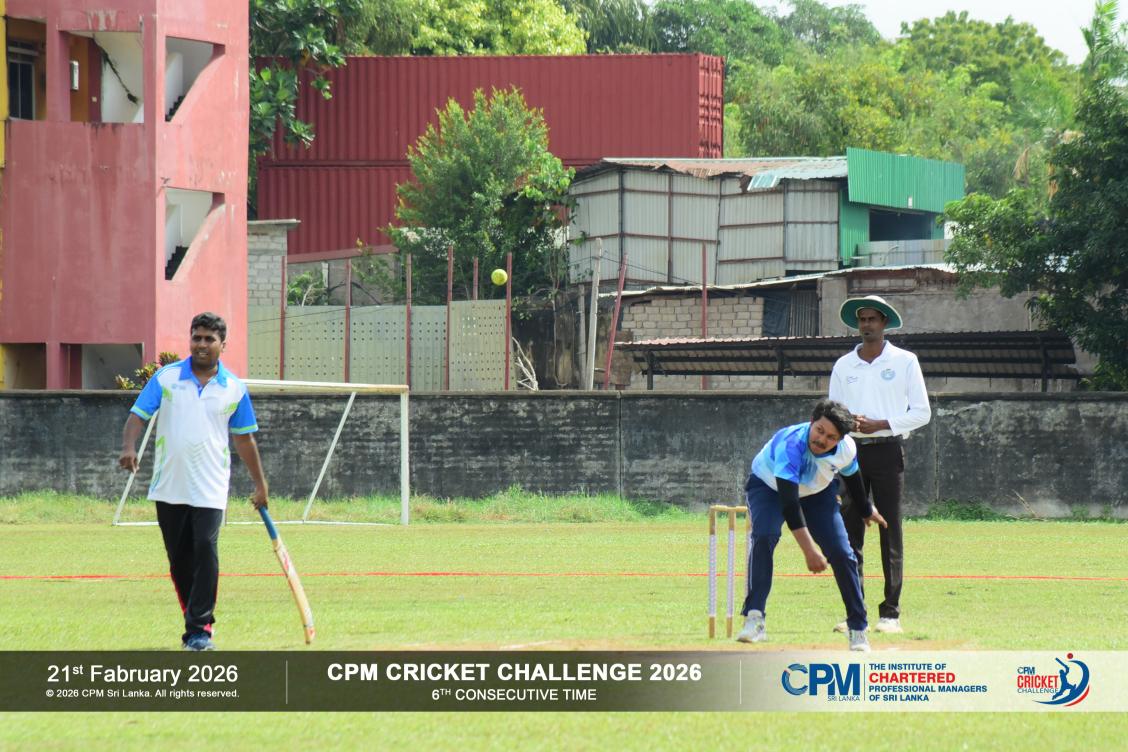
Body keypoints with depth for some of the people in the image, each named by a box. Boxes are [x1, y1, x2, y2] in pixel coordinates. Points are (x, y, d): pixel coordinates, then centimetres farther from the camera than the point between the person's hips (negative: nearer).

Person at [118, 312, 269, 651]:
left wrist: (260, 484, 14)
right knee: (179, 559, 9)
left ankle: (200, 629, -12)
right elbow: (138, 414, -2)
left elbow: (244, 439, 12)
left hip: (209, 490, -1)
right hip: (169, 486, 1)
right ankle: (193, 620, 25)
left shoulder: (234, 389, 4)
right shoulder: (166, 377, 3)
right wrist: (129, 447, -21)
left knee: (205, 552, -15)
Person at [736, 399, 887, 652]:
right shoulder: (791, 445, -42)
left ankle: (858, 630, 7)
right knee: (764, 536, -32)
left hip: (817, 493, 4)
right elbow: (789, 504, -48)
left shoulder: (846, 449, -24)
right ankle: (754, 618, -34)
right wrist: (809, 550, -54)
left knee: (841, 553, -7)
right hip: (768, 486, -4)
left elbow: (852, 477, 2)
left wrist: (867, 511, 19)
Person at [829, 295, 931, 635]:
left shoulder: (904, 362, 4)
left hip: (887, 451, -3)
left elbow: (922, 412, 2)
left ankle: (891, 613, -2)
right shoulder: (843, 366, 14)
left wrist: (881, 424, -10)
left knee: (890, 532, -4)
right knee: (850, 533, 0)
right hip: (851, 451, 3)